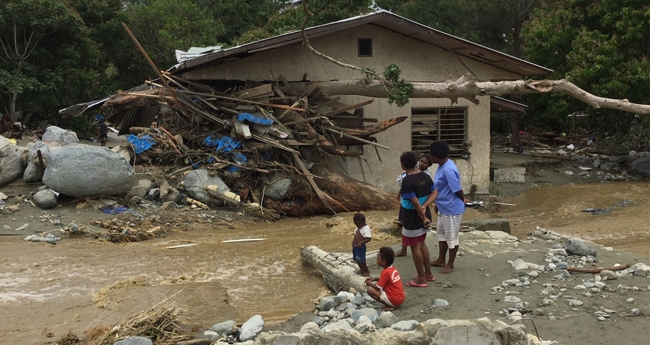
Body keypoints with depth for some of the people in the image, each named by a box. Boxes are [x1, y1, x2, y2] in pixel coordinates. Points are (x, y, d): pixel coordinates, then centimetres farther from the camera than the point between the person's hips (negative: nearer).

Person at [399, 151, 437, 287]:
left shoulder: (407, 181, -23)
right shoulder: (425, 176, 2)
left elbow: (415, 202, -24)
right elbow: (434, 193, 4)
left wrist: (424, 217, -14)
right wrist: (424, 207, -8)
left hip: (412, 218, -8)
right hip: (423, 216, 8)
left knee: (415, 247, 4)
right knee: (421, 244, 21)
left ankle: (421, 279, 12)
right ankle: (428, 273, 31)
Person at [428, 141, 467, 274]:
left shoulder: (448, 170, -28)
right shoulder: (441, 166, 5)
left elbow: (457, 190, -22)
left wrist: (463, 201, -3)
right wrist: (437, 204, 20)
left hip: (452, 209, -10)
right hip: (443, 208, 10)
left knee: (451, 237, 5)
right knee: (441, 233, 21)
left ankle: (450, 265, 19)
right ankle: (441, 260, 36)